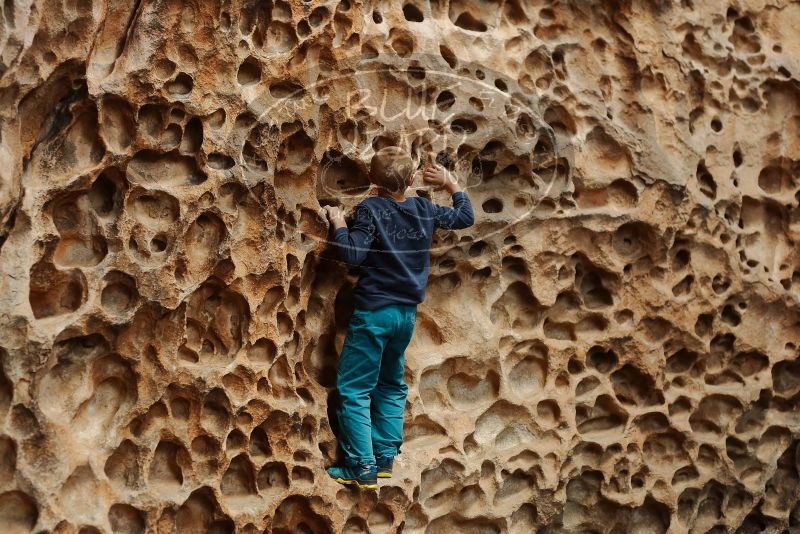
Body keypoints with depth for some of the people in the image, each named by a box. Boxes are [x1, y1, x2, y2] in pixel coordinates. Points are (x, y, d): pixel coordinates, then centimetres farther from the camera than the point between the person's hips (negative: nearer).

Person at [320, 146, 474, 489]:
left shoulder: (369, 209, -13)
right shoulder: (424, 210, 3)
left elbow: (354, 255, -20)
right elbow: (465, 217, 17)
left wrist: (338, 224, -6)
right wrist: (452, 184, 28)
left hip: (374, 311, -6)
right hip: (407, 313, 6)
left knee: (353, 390, -1)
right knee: (391, 385, 22)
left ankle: (363, 469, -5)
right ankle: (385, 458, 22)